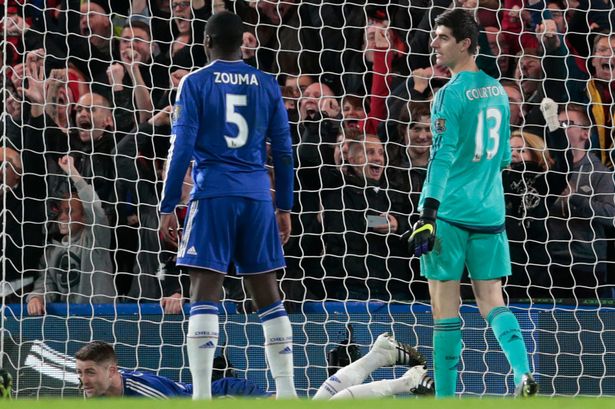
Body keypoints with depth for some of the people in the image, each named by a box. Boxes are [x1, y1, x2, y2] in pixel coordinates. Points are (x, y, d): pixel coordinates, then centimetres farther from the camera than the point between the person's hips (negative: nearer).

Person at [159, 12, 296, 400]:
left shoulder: (195, 83, 0)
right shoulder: (267, 85, 10)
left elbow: (182, 147, -5)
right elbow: (283, 151, 11)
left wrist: (168, 207, -2)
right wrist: (284, 207, 19)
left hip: (213, 195, -3)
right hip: (258, 195, 3)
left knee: (204, 293, -6)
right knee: (268, 293, 10)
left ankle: (202, 395, -16)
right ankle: (286, 391, 8)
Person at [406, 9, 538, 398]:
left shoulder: (451, 94, -10)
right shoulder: (498, 90, 12)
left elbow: (443, 155, -18)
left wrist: (429, 212, -20)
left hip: (450, 212, -6)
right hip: (490, 212, 6)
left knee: (445, 308, -1)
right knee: (492, 300, 9)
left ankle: (445, 397, 0)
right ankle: (524, 373, -12)